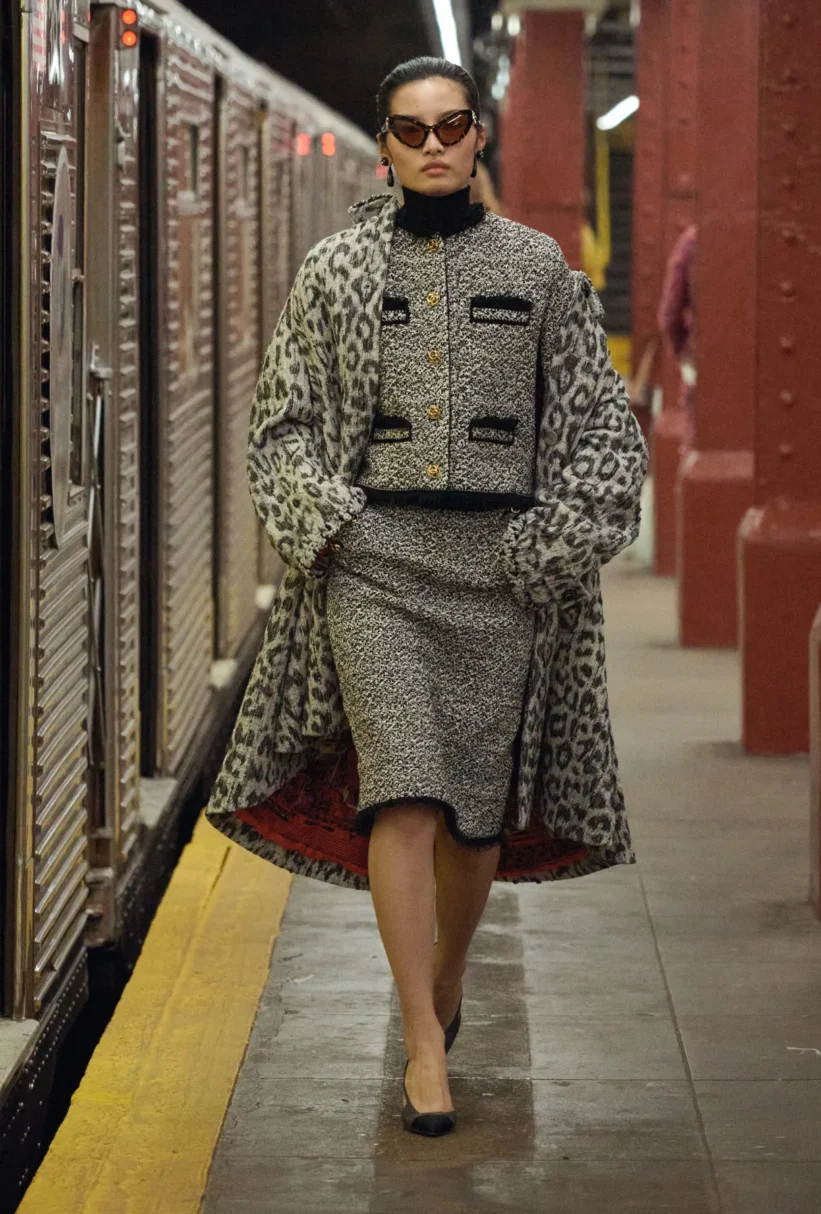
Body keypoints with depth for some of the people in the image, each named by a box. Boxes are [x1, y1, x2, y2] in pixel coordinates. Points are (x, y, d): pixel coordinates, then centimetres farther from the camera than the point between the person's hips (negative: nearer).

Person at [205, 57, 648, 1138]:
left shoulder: (536, 267, 8)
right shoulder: (337, 271, 8)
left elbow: (605, 424, 10)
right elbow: (283, 420, 13)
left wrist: (557, 541, -1)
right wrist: (321, 520, -3)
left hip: (499, 562, 1)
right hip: (374, 555, -1)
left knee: (479, 805, 5)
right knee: (402, 791, -14)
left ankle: (446, 978, 31)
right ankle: (426, 1044, -13)